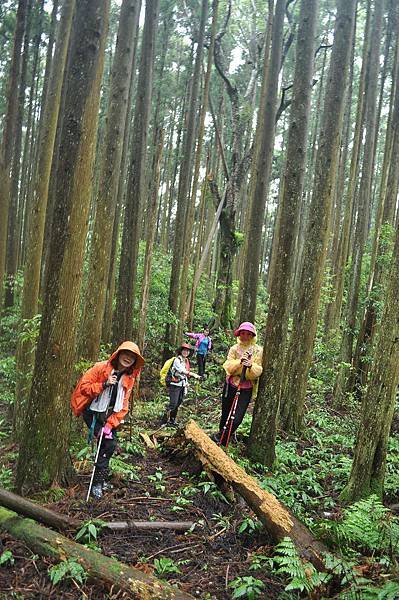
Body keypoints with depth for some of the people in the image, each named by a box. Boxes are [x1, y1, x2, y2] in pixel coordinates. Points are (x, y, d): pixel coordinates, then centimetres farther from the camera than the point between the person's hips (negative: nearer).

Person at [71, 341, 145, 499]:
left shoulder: (129, 378, -2)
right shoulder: (101, 367, -18)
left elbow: (123, 405, -3)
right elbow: (83, 386, -19)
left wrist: (110, 424, -12)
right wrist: (104, 384, -31)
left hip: (109, 414, 6)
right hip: (93, 413, -6)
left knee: (111, 443, 4)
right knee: (108, 443, -13)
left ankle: (101, 478, 23)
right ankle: (98, 482, 0)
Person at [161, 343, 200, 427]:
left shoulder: (187, 361, 14)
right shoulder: (177, 360, -11)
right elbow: (182, 371, -24)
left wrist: (186, 386, 18)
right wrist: (194, 374, -31)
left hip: (182, 385, 8)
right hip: (175, 385, -8)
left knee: (178, 404, 9)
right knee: (173, 404, -12)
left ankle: (172, 421, 19)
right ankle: (164, 422, -7)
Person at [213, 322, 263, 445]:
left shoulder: (258, 350, -2)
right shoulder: (234, 348, 1)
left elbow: (258, 371, -7)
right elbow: (228, 367, -8)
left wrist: (250, 366, -28)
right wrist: (240, 361, -25)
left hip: (247, 388, -1)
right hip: (231, 385, 2)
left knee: (238, 419, -8)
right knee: (225, 413, 15)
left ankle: (220, 437, 12)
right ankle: (221, 433, 40)